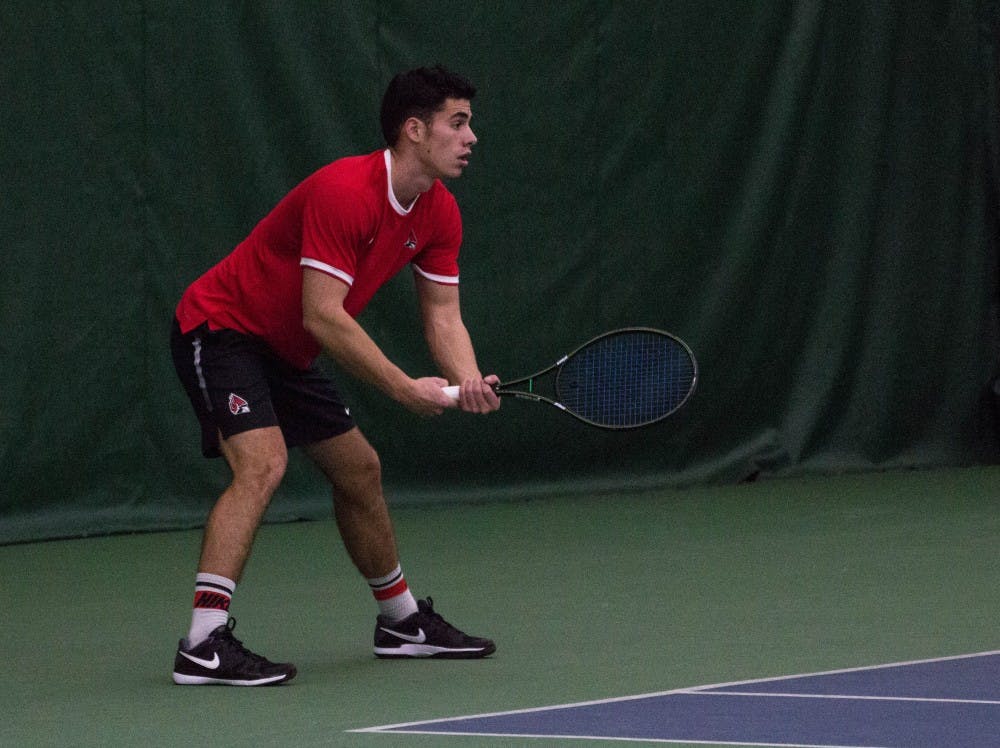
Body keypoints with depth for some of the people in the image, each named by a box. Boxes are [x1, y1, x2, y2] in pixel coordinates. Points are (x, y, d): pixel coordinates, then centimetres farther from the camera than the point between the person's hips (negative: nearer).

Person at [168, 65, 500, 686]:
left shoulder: (439, 213, 0)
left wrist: (468, 382, -21)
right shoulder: (344, 192, -29)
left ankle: (402, 621, 35)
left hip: (285, 352, 10)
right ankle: (204, 645, -34)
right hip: (220, 327, -10)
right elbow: (322, 315, -31)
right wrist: (405, 388, -30)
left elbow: (443, 315, 0)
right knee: (263, 463, -27)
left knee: (360, 470, 16)